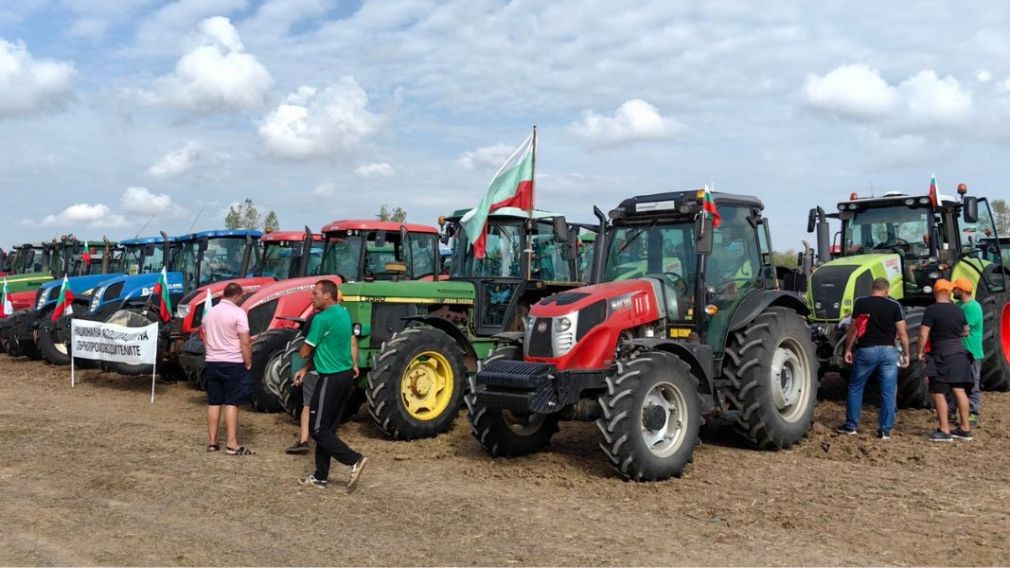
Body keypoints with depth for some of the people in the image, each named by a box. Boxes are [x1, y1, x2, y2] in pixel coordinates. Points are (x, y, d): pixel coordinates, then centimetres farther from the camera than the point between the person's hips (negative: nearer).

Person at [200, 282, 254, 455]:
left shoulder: (210, 312, 10)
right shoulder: (238, 313, -12)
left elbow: (205, 339, 18)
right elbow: (245, 343, -15)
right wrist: (248, 364, -7)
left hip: (212, 363, 6)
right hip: (233, 363, -6)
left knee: (213, 403, 10)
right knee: (232, 403, -5)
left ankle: (212, 442, 14)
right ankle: (232, 444, -6)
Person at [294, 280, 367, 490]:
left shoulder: (321, 318, -16)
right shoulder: (343, 313, 11)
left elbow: (304, 352, -10)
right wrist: (306, 369, 14)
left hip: (331, 378, -9)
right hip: (346, 375, 9)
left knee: (318, 429, -2)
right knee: (327, 428, 13)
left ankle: (353, 459, -10)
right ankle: (320, 476, 18)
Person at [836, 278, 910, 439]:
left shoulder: (860, 303, -1)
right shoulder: (894, 305, 0)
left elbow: (853, 329, 1)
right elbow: (902, 333, -1)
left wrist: (848, 349, 11)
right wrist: (906, 353, 9)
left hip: (866, 350, -1)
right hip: (888, 351, 1)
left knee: (855, 387, 13)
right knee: (888, 392, 7)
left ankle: (851, 426, 15)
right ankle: (885, 430, 8)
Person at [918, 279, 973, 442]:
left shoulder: (932, 310, -12)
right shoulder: (958, 310, 8)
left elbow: (923, 334, -17)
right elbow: (966, 332, 19)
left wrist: (920, 351, -4)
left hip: (941, 356, -6)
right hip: (959, 353, 6)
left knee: (938, 392, 0)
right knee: (959, 390, 10)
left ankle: (944, 431, 1)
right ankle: (965, 429, 15)